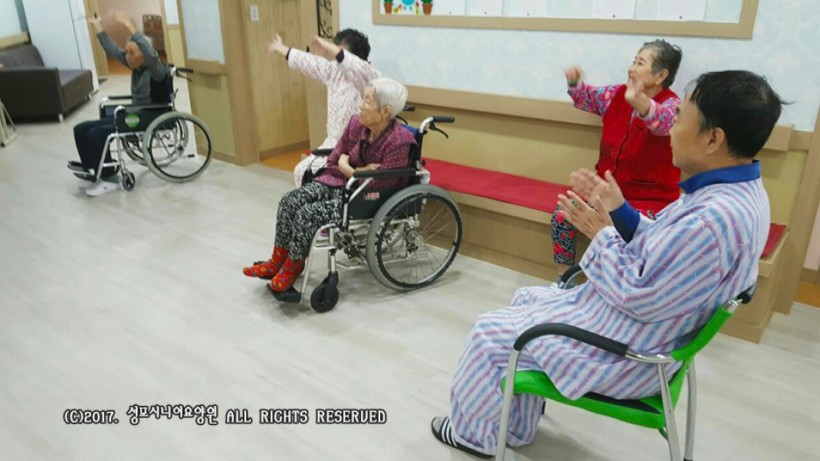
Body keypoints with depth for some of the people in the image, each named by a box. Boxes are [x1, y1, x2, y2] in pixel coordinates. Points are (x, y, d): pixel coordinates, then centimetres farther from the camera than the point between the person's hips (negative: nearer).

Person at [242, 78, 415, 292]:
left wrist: (350, 170, -13)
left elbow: (379, 188, -23)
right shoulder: (356, 123, -4)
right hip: (340, 182, 7)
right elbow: (335, 159, 7)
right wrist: (359, 171, -11)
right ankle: (278, 260, 4)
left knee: (308, 214, -24)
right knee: (289, 201, -12)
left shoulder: (398, 143, -24)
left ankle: (294, 266, 2)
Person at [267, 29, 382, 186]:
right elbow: (308, 62, 21)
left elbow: (359, 68, -41)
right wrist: (281, 49, 35)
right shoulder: (334, 71, 6)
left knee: (316, 173, -20)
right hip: (333, 143, 8)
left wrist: (328, 47, -42)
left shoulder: (371, 77, -17)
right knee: (302, 171, 6)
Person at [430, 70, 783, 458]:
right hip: (630, 325, 10)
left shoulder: (714, 219, -32)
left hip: (625, 352, -10)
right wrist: (618, 211, -3)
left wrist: (601, 233, -16)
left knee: (489, 333, 0)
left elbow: (639, 298, -28)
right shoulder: (737, 191, 0)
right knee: (527, 299, 22)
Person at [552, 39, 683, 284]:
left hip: (649, 197, -6)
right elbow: (586, 98, 19)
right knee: (562, 216, -10)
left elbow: (662, 122, -38)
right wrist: (574, 82, -6)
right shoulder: (616, 94, 4)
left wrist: (639, 101, -61)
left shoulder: (671, 105, -15)